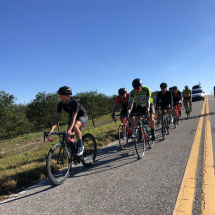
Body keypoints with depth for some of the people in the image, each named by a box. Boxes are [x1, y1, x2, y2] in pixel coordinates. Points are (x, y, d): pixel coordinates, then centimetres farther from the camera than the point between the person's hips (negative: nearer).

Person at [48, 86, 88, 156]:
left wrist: (69, 130, -52)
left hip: (82, 116, -6)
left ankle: (81, 146, -19)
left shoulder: (75, 102, -32)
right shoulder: (61, 104, -16)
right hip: (73, 117, 6)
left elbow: (74, 118, -39)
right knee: (68, 136, -7)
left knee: (75, 126, -37)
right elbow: (57, 118, -19)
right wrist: (52, 129, -34)